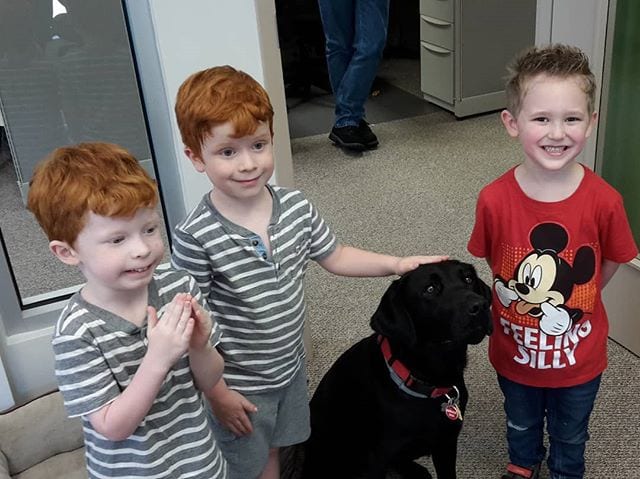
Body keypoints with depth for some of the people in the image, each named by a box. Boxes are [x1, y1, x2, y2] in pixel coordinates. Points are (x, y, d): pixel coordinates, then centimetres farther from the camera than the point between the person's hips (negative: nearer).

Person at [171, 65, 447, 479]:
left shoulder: (296, 207, -11)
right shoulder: (196, 238, -27)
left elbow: (335, 257, 5)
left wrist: (397, 264, -5)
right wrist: (217, 393, -15)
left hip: (290, 368, 5)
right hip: (237, 386, -4)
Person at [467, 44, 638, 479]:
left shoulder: (604, 201, -24)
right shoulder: (495, 200, -24)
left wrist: (574, 302, 1)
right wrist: (522, 299, -2)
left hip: (579, 357, 0)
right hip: (515, 351, 1)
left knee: (570, 434, 27)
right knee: (521, 424, 30)